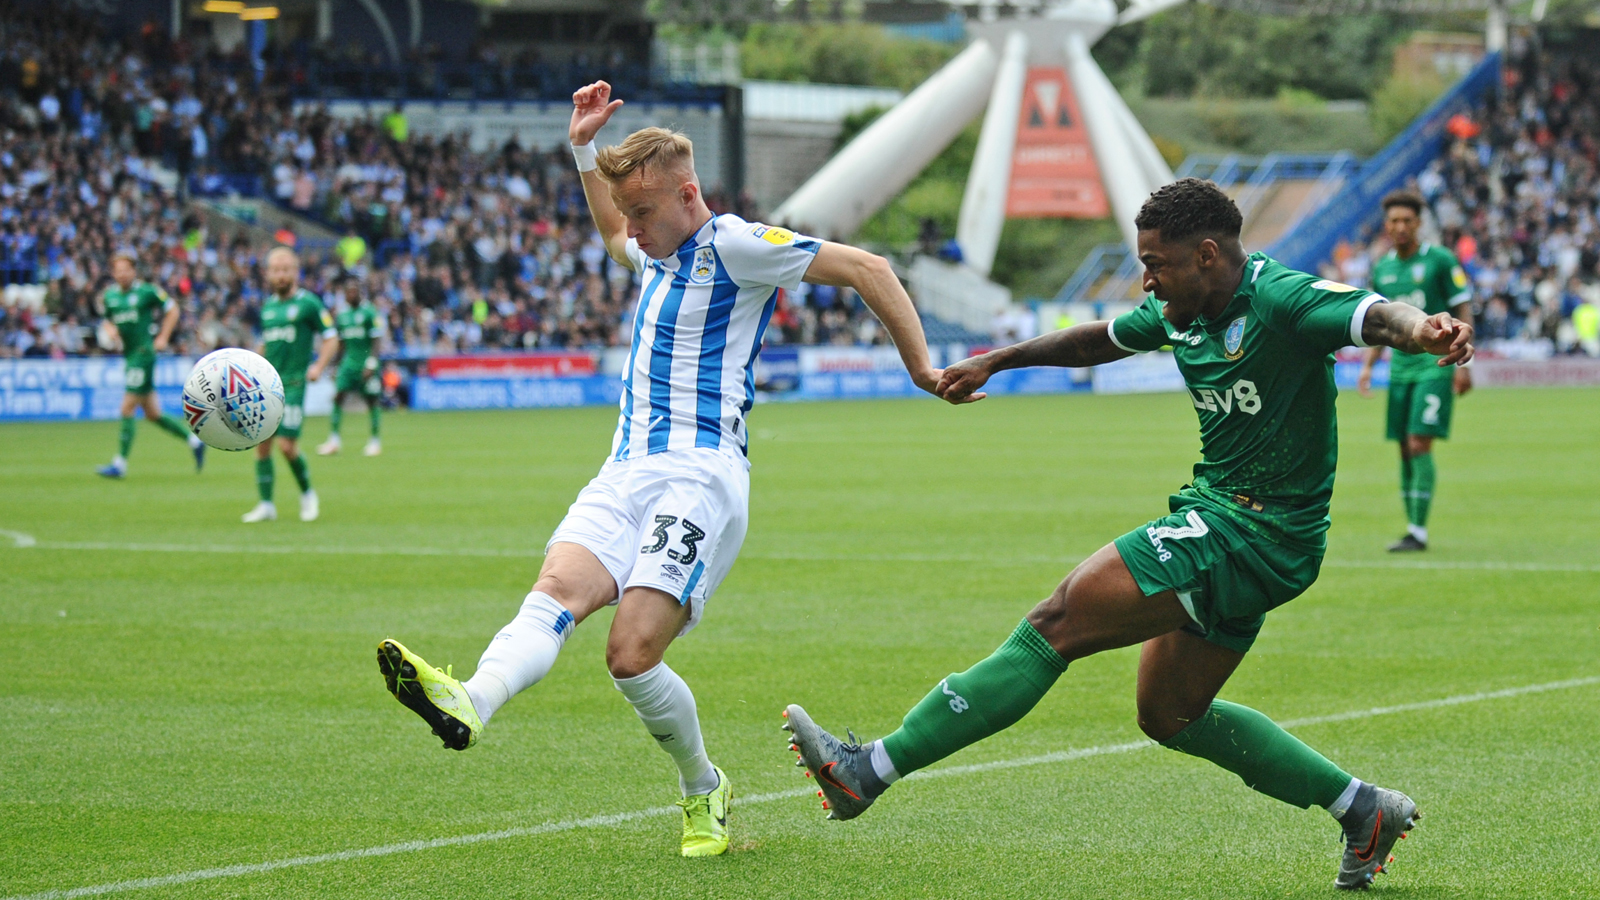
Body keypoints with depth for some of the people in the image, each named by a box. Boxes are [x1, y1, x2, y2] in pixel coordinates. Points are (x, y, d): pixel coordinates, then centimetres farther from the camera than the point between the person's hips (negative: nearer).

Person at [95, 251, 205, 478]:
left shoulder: (147, 292, -7)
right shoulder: (109, 296, 10)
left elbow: (172, 310, 2)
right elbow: (107, 321, 23)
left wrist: (163, 338, -4)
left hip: (144, 353, -7)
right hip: (128, 355, 7)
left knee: (127, 410, -10)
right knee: (153, 414, 11)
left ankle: (120, 463, -6)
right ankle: (194, 441, 26)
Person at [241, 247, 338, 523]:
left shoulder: (308, 303, -2)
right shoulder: (268, 307, 15)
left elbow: (331, 338, -2)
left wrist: (319, 366, -15)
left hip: (293, 384, -6)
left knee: (287, 445, -12)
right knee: (261, 445, 0)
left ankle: (307, 493, 11)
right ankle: (266, 505, 6)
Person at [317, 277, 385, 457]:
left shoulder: (369, 312, -7)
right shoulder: (342, 314, 9)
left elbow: (377, 340, -10)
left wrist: (371, 365, -16)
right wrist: (336, 366, 18)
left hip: (366, 362, -4)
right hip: (348, 361, 4)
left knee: (371, 400, 1)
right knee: (338, 397, -7)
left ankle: (374, 441, 13)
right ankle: (334, 440, -4)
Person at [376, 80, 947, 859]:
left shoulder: (736, 246, -4)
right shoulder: (658, 252, 21)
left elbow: (865, 268, -3)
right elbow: (611, 230, 47)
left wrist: (921, 367, 1)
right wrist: (583, 149, 35)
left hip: (698, 473, -8)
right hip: (626, 472, 8)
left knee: (631, 654, -19)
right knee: (558, 587, -22)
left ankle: (704, 793, 4)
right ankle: (470, 705, -47)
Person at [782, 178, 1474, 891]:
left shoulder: (1281, 300, -18)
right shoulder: (1183, 313, 9)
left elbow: (1379, 317, -34)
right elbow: (1100, 340, 29)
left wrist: (1423, 330, -57)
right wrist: (997, 361, 33)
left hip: (1252, 532, -10)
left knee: (1059, 623, -14)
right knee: (1168, 715, 17)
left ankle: (869, 770, -15)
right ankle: (1364, 810, 19)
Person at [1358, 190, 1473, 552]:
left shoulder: (1440, 261, -5)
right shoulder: (1382, 270, 12)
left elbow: (1463, 311, -4)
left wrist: (1462, 363, -11)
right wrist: (1367, 366, 8)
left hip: (1435, 363, -6)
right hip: (1401, 366, 6)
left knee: (1419, 444, -13)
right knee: (1406, 450, 5)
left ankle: (1418, 532, -12)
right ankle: (1412, 528, 11)